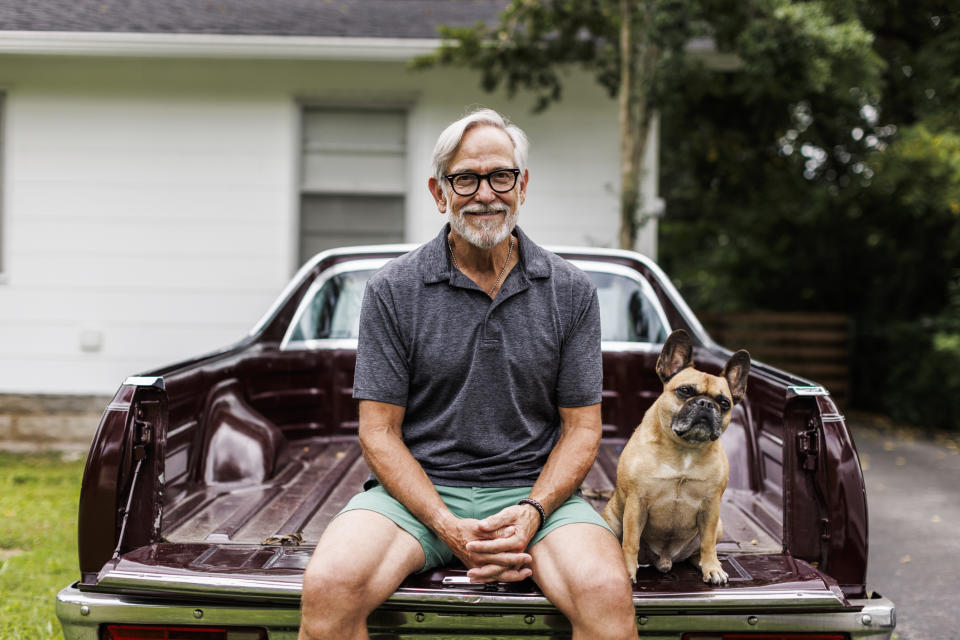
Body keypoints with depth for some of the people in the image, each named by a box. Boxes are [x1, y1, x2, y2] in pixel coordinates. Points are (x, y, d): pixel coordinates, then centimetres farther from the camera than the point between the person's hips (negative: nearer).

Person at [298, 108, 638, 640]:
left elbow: (581, 427, 6)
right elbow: (379, 432, -1)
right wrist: (448, 527, -15)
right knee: (328, 587, -28)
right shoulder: (392, 290, 1)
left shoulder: (571, 292, 5)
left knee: (608, 594, -29)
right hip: (416, 488, 0)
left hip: (535, 490, 0)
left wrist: (532, 511, -13)